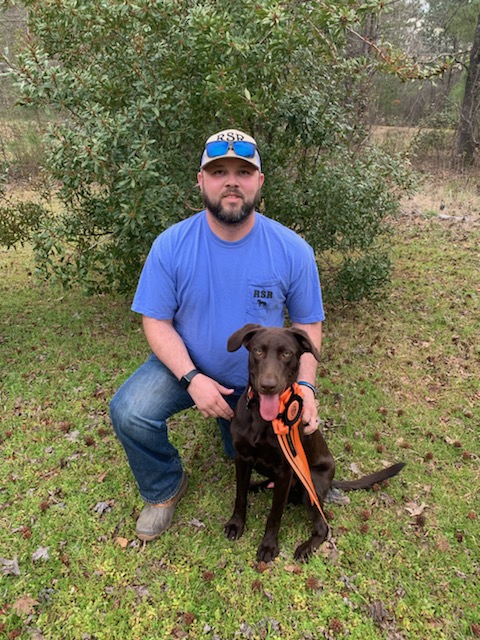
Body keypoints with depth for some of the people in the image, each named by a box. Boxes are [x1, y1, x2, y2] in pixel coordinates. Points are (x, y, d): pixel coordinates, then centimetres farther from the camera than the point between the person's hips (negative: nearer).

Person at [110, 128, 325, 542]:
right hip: (187, 365, -1)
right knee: (129, 412, -26)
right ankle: (165, 489, 5)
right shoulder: (171, 245, -18)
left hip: (259, 376, 2)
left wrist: (306, 385, -22)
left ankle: (235, 419, 48)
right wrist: (192, 378, -26)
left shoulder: (292, 249, -17)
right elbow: (157, 321, -13)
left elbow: (308, 324, -8)